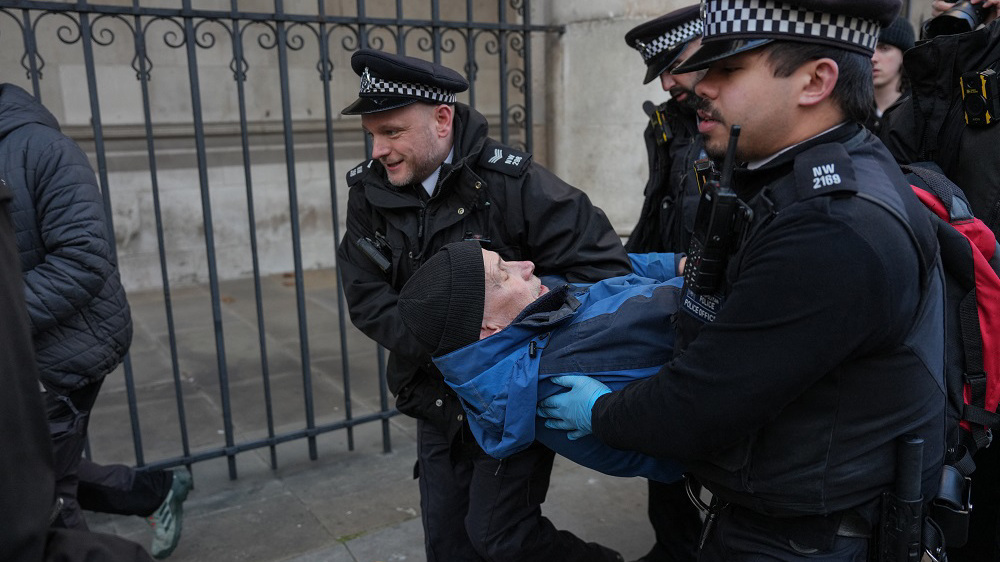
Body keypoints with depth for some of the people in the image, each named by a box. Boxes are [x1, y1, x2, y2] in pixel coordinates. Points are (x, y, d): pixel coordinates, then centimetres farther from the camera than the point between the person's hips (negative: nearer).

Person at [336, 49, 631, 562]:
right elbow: (369, 300, -9)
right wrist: (452, 342, -24)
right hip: (438, 399, 6)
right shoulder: (369, 192, -4)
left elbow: (602, 265, -18)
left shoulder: (512, 181, -19)